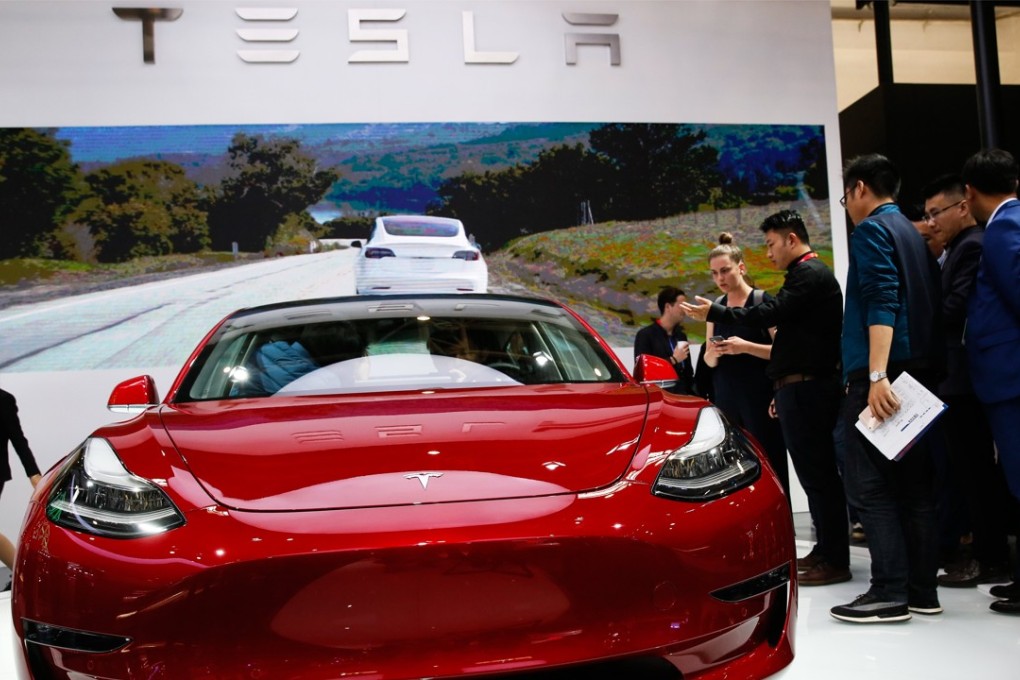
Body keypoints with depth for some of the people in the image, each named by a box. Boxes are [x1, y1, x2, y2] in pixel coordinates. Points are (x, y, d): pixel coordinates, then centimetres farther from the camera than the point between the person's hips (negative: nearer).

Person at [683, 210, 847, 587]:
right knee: (816, 472, 13)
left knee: (817, 472, -9)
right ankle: (827, 549, 19)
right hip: (803, 387, 11)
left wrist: (714, 312, -12)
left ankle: (835, 560, -5)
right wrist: (783, 389, 24)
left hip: (806, 388, -11)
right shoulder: (810, 274, 24)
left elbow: (769, 313, -20)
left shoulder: (810, 274, -10)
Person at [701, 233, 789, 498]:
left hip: (759, 397, -5)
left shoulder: (762, 301, -3)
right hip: (726, 398, 5)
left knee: (769, 466, -8)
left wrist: (746, 347, -20)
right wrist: (713, 352, -7)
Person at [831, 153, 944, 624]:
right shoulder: (913, 234, 21)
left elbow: (882, 304, -19)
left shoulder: (871, 230, -6)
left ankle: (890, 593, -8)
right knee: (915, 485, 8)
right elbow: (929, 306, 20)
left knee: (870, 486, -7)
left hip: (881, 374, -9)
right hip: (920, 373, 9)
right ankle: (922, 589, 11)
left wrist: (877, 375, -26)